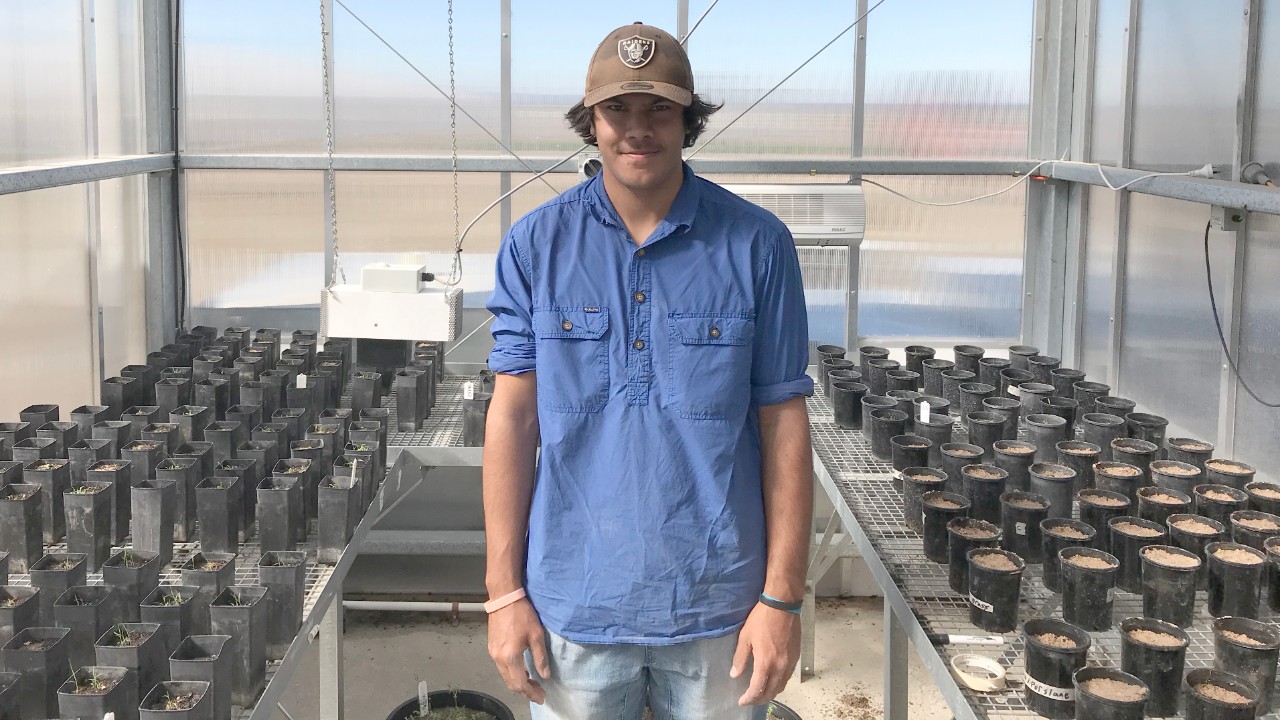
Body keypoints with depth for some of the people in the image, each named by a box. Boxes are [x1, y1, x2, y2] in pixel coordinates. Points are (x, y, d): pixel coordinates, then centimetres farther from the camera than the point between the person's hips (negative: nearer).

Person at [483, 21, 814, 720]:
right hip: (575, 603, 1)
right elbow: (513, 414, -1)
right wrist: (504, 591, -3)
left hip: (717, 608, 0)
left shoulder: (757, 245, -4)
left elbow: (783, 424, -3)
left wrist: (782, 598, -5)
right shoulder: (535, 245, -1)